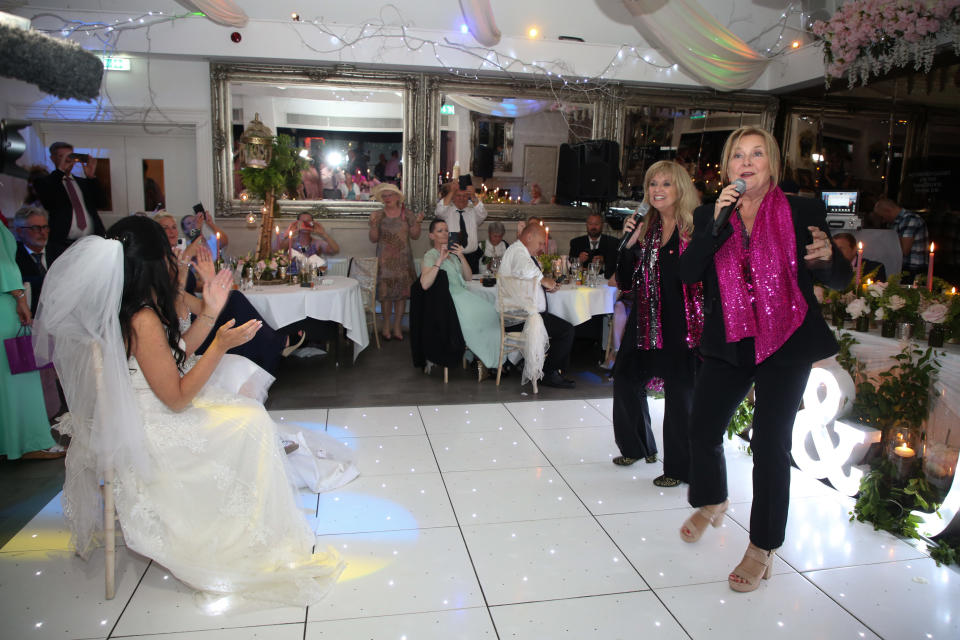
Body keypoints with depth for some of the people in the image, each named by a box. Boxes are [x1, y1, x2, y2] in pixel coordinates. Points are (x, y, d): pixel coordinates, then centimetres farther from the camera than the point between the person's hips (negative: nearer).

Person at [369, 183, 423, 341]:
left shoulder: (407, 214, 6)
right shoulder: (378, 215, 5)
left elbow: (414, 236, 5)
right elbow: (373, 239, 1)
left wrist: (417, 222, -11)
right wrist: (373, 224, -14)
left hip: (403, 259, 1)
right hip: (385, 260, -1)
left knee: (402, 292, 0)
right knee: (385, 292, -3)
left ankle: (397, 326, 9)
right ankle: (387, 326, 9)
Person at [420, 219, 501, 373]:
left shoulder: (452, 252, 18)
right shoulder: (430, 255, -4)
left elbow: (468, 277, 12)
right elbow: (425, 284, -22)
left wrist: (461, 257, -2)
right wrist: (440, 260, -20)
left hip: (463, 294, 7)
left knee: (491, 313, -13)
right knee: (477, 318, -22)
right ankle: (483, 360, -5)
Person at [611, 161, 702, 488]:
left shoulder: (695, 229, -6)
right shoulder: (645, 229, 10)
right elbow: (625, 282, 7)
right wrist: (630, 243, -4)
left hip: (681, 325, -6)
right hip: (645, 323, 6)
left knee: (680, 391, 1)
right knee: (626, 380, 11)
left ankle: (679, 467, 18)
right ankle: (638, 446, 36)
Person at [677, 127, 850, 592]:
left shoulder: (803, 213, 0)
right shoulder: (709, 215, 6)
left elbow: (840, 280, 4)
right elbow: (688, 272, -8)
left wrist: (827, 258, -18)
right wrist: (718, 221, -16)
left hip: (786, 344, -2)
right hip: (728, 344, 3)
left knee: (770, 442, -2)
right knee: (702, 429, 5)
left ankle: (763, 548, 18)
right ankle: (712, 503, 37)